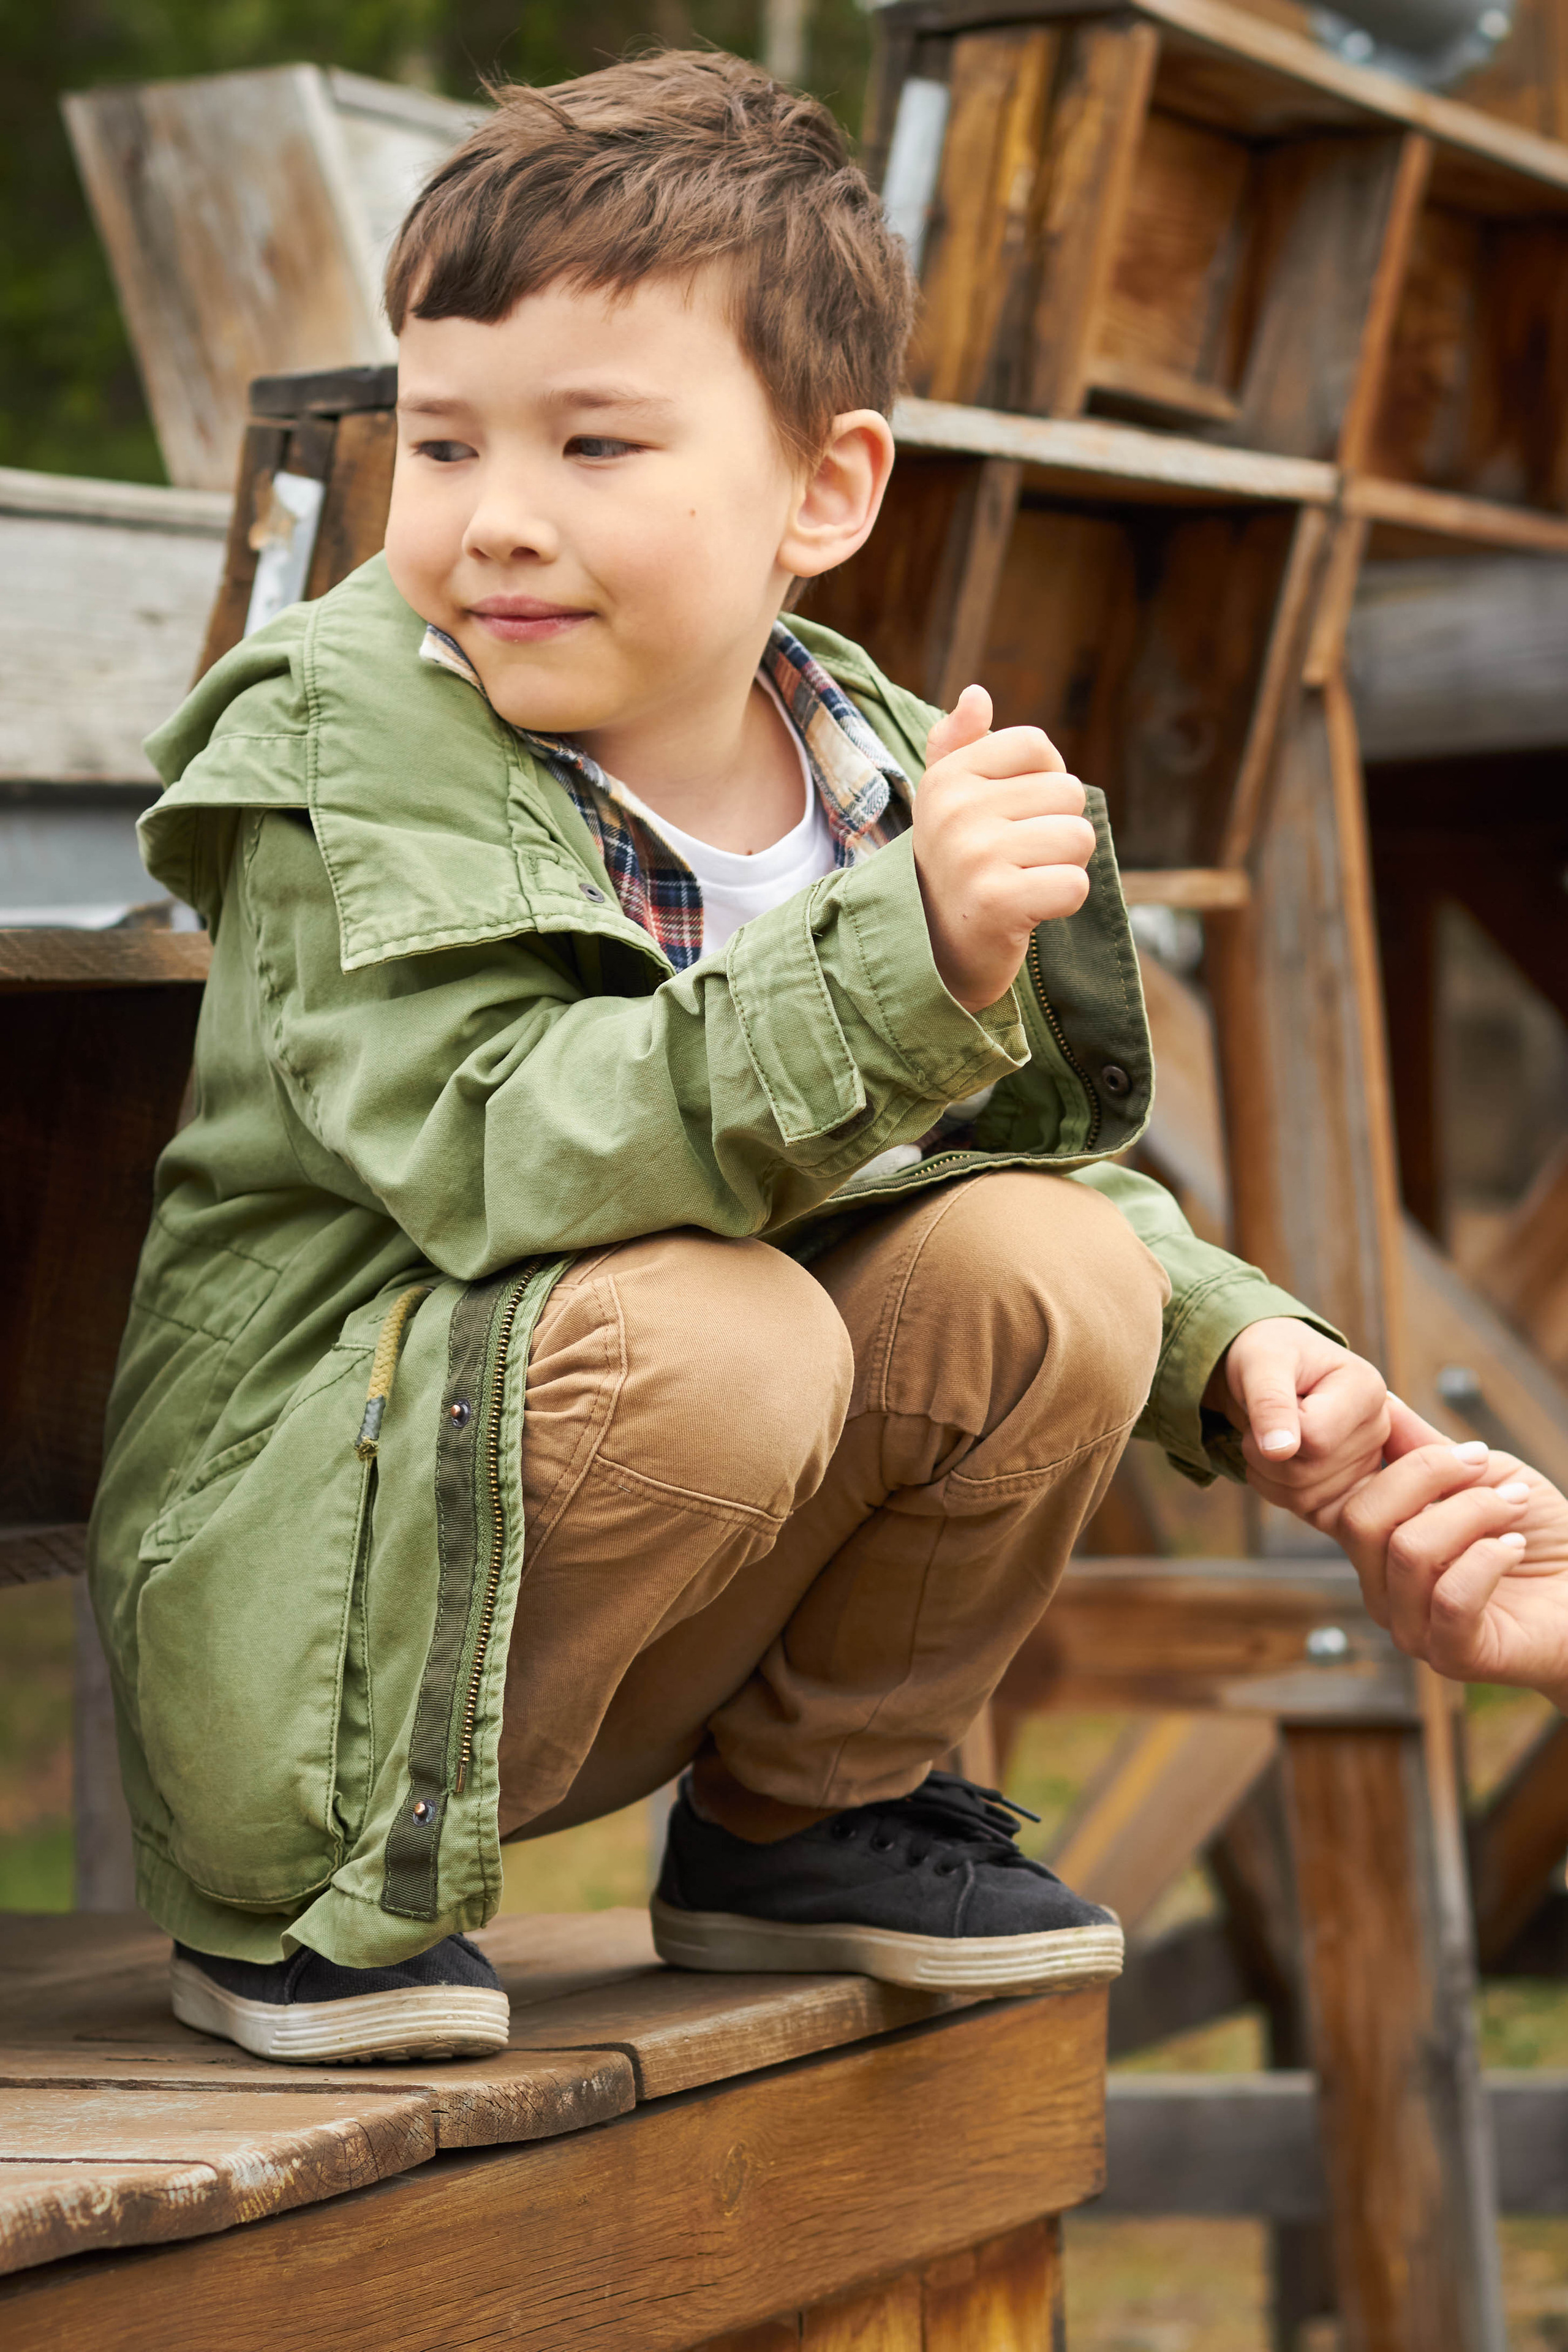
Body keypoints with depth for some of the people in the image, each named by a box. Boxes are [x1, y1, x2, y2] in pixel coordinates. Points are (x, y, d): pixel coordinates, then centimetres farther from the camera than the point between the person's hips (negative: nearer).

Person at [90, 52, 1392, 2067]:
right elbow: (502, 1148, -32)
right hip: (289, 1596, -6)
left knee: (1047, 1270, -13)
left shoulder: (881, 780, 3)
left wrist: (1235, 1340, 0)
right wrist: (903, 957, -42)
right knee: (712, 1336, -33)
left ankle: (800, 1815, 8)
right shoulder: (354, 753, -16)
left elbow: (1041, 1150, 18)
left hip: (656, 1630, 6)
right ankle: (324, 1892, -13)